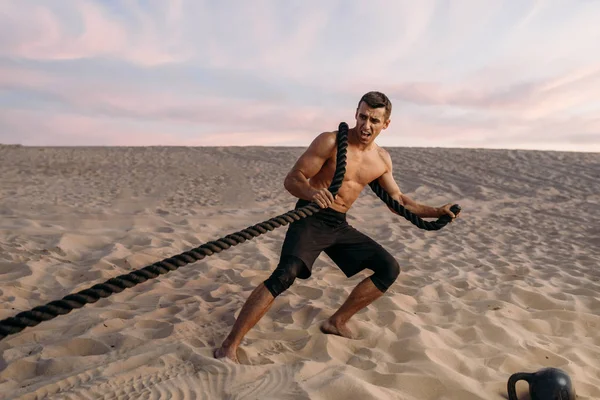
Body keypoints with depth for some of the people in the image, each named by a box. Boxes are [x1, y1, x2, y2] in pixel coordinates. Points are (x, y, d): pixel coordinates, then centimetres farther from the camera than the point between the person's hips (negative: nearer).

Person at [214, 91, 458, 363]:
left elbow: (397, 201, 18)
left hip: (339, 225, 7)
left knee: (389, 268, 4)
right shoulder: (330, 141, -11)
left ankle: (337, 322, 15)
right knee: (286, 273, -29)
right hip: (310, 218, -6)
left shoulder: (382, 160, 7)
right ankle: (229, 346, -18)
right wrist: (310, 192, -36)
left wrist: (435, 212, 8)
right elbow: (292, 180, -14)